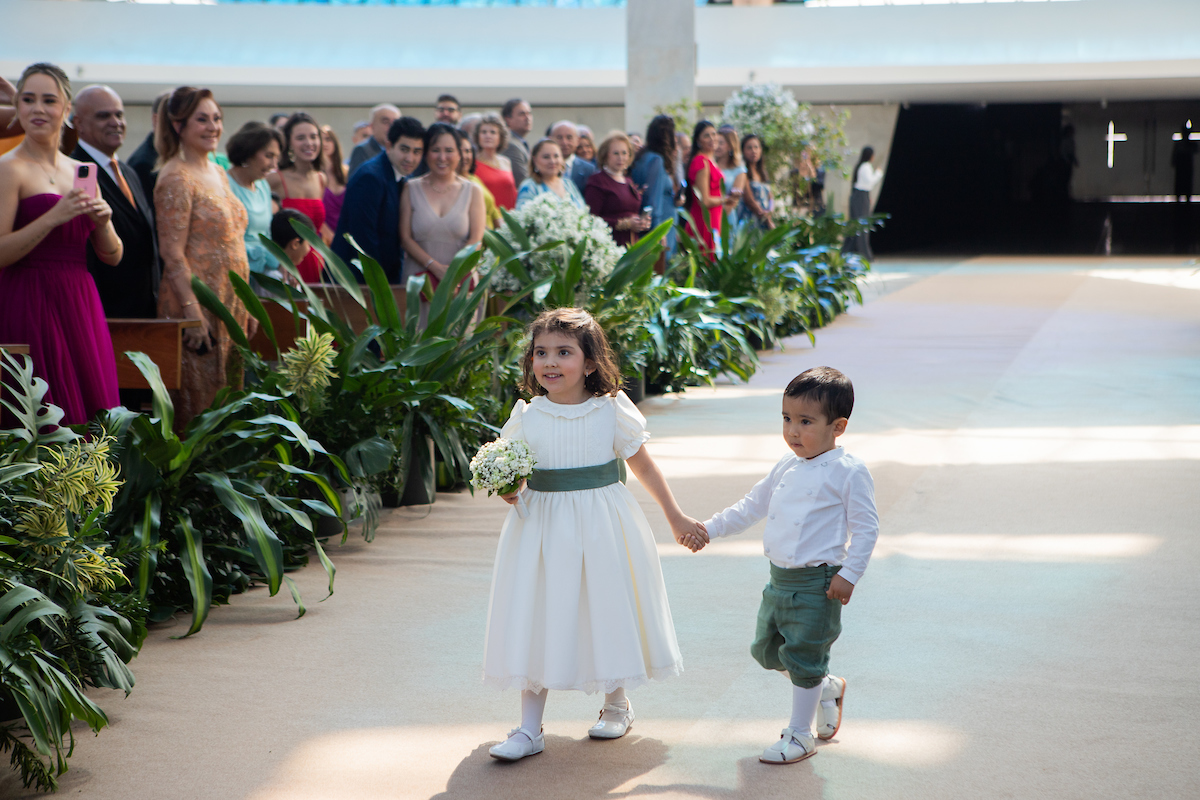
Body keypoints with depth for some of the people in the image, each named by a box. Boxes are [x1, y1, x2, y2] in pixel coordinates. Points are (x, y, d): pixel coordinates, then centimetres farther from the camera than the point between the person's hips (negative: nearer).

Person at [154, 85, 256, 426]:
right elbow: (172, 253, -16)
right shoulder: (176, 178, -11)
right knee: (197, 403, -5)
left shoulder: (218, 173, 14)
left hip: (230, 304, 8)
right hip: (198, 303, -8)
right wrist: (192, 310, -21)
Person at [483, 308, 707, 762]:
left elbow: (644, 467, 3)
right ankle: (530, 728, 8)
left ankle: (617, 705, 34)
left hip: (602, 527, -1)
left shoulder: (612, 412, -6)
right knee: (537, 618, 1)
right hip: (542, 528, 1)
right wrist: (508, 491, -15)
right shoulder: (526, 417, -3)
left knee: (607, 611, 10)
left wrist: (677, 519, 6)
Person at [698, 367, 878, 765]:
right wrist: (710, 527, 17)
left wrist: (849, 574, -17)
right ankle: (827, 688, 37)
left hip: (817, 583, -8)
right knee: (766, 649, 16)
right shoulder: (787, 466, 8)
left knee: (803, 657, 0)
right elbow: (752, 505, 21)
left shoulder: (848, 472, -13)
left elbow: (866, 527, -11)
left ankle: (800, 734, 15)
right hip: (779, 578, 8)